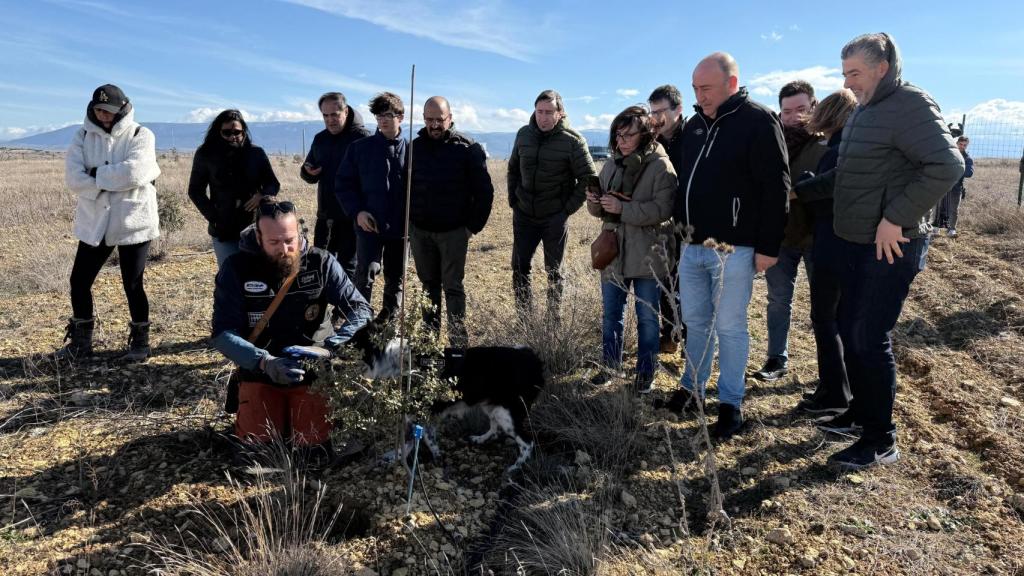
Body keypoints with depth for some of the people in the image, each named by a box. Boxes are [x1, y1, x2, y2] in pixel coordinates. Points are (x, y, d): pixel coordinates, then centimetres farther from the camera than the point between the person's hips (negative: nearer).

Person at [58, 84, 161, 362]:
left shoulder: (140, 135, -5)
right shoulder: (83, 136, 6)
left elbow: (134, 172, -21)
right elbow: (73, 177, -8)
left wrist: (97, 175, -10)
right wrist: (114, 180, -17)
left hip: (133, 222, -4)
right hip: (93, 222, 4)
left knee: (133, 285, 2)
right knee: (79, 280, 8)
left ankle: (140, 341, 20)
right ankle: (80, 341, 26)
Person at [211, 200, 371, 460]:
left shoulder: (322, 263, -9)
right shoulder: (236, 268, -10)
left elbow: (360, 310, -10)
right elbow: (223, 333, -15)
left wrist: (332, 347, -29)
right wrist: (265, 362, -32)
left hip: (312, 372, 0)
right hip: (259, 373, 1)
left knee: (315, 448, -12)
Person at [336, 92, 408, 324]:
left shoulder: (410, 150, 2)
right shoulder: (360, 148, 0)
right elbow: (343, 183, 2)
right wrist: (357, 211, -11)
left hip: (400, 227, 2)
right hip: (369, 225, -2)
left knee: (395, 278, 12)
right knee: (366, 274, -12)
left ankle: (389, 320, 28)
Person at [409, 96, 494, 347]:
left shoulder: (468, 148, -5)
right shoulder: (414, 147, 6)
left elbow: (484, 190, -4)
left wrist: (474, 225, -6)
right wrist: (408, 221, 9)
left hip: (453, 232, -4)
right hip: (420, 231, 4)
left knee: (452, 286, -2)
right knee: (429, 286, 12)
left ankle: (459, 342, 5)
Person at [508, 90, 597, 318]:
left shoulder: (573, 141, -12)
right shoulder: (524, 134, 2)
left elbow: (588, 178, -7)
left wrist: (568, 209, -9)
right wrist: (513, 200, 9)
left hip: (555, 218, -4)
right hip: (524, 216, 4)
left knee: (554, 272, 7)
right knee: (519, 268, 6)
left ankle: (554, 320, 19)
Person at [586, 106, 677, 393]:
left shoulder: (661, 167, -11)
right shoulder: (612, 164, 8)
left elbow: (662, 209, -22)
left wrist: (622, 208, -26)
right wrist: (595, 203, -10)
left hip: (647, 256, -5)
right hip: (613, 251, 6)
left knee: (647, 317, 8)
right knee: (611, 313, 15)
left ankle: (646, 372, 23)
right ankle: (609, 366, 30)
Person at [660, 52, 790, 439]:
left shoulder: (758, 122, -9)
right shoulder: (694, 125, 12)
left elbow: (776, 189, -13)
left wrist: (768, 247, -15)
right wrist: (679, 225, 17)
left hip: (733, 249, -6)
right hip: (692, 246, 7)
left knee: (729, 328, 2)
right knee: (695, 322, 15)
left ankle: (731, 402, 16)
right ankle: (692, 387, 29)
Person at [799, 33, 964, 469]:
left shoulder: (910, 105, -15)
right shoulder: (864, 110, 14)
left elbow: (947, 166, -26)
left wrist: (896, 218, -26)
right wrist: (803, 189, 18)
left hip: (889, 248, -9)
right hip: (852, 243, 9)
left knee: (870, 338, -5)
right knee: (850, 330, 15)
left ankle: (881, 440, 8)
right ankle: (861, 412, 31)